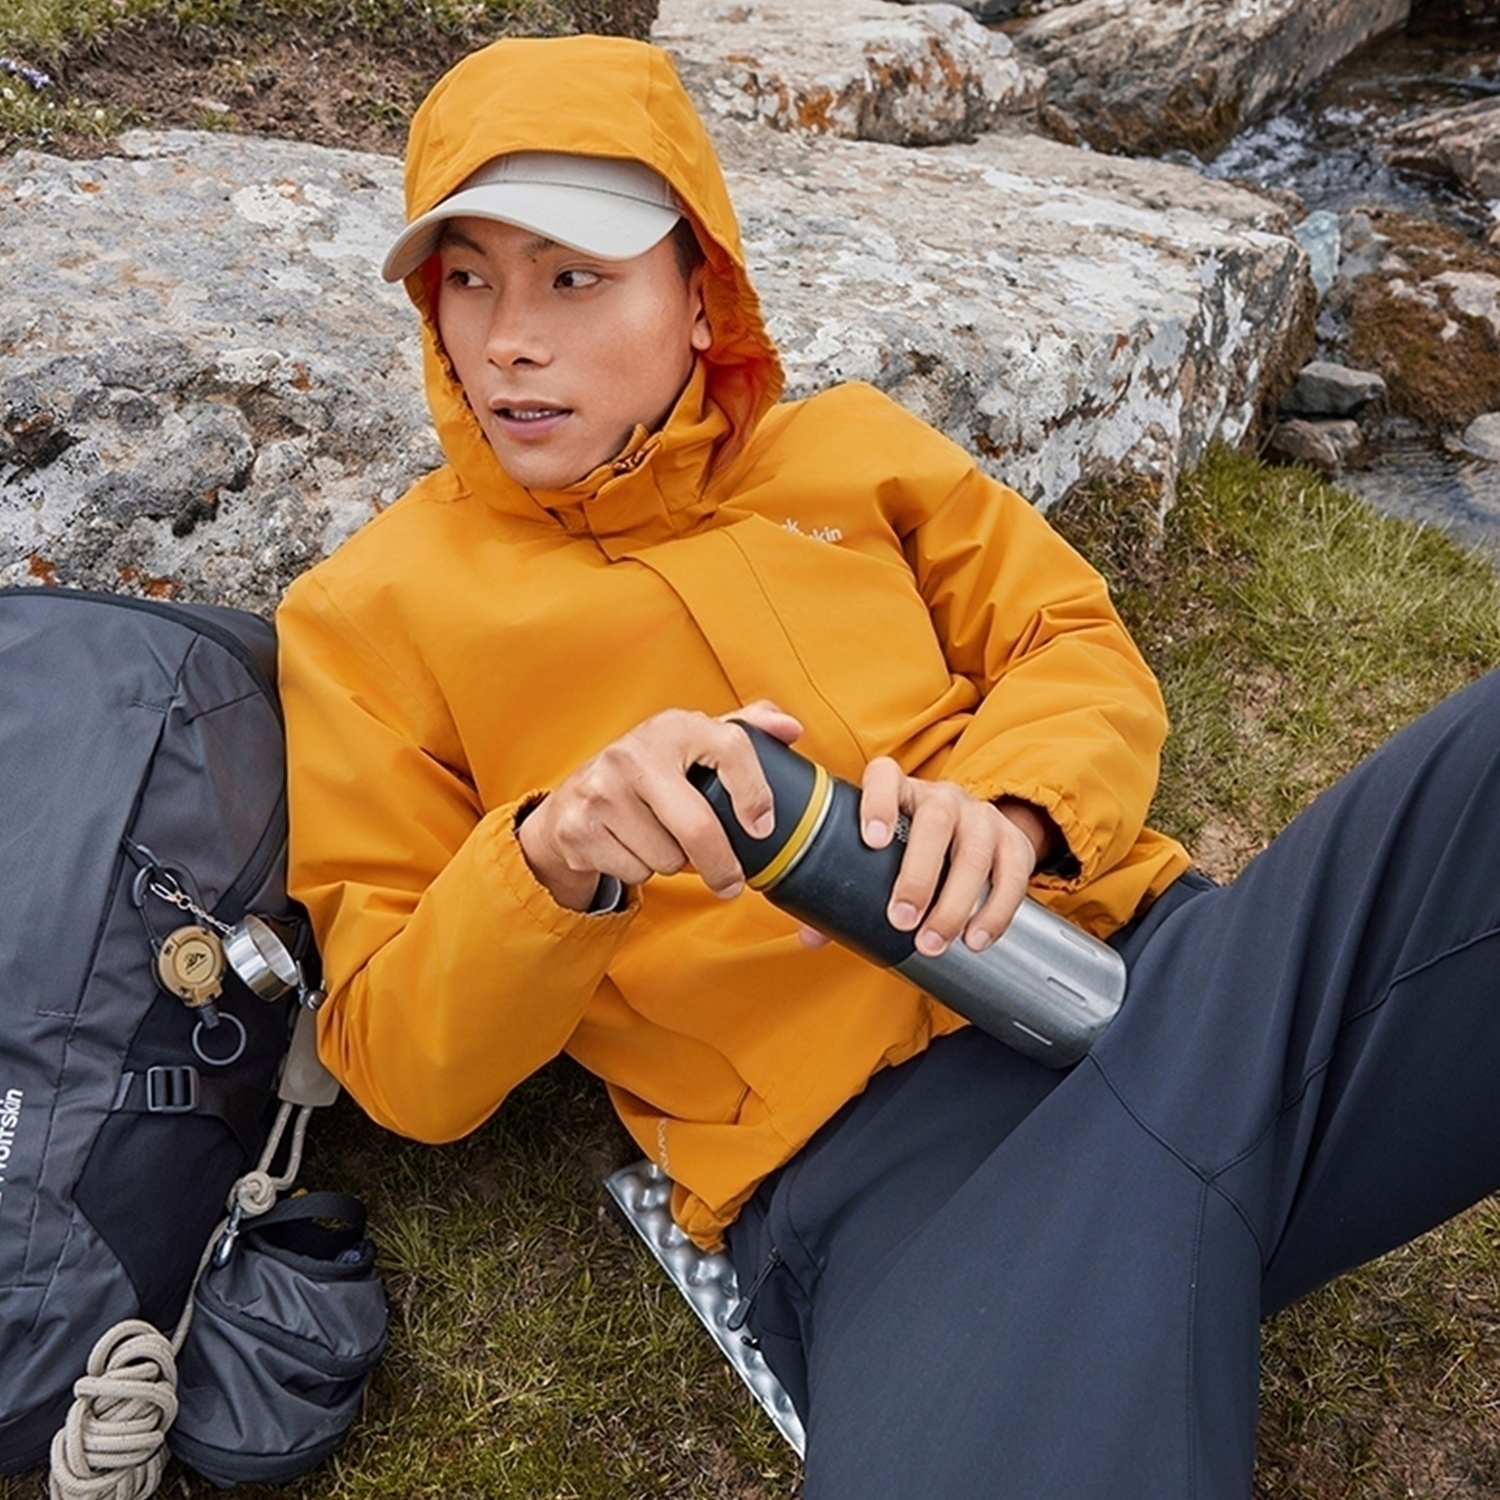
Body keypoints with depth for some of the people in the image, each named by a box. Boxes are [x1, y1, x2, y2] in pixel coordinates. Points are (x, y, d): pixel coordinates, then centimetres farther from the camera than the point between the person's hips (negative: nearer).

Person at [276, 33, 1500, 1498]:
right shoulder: (369, 614, 9)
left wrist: (1005, 800, -6)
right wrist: (548, 858, -15)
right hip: (865, 1146, -4)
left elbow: (1081, 651, 17)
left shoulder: (843, 447, 18)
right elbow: (403, 1066, 6)